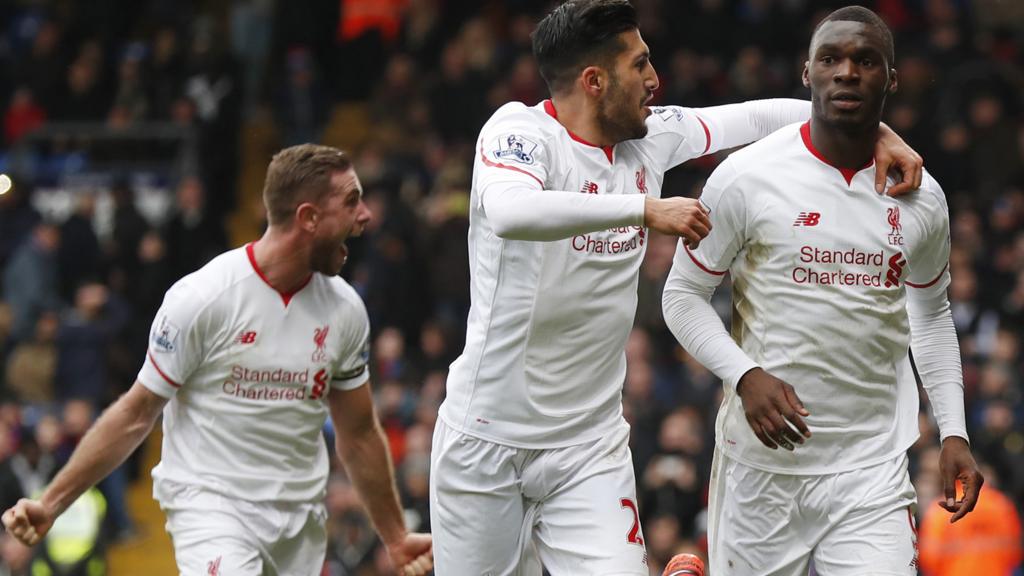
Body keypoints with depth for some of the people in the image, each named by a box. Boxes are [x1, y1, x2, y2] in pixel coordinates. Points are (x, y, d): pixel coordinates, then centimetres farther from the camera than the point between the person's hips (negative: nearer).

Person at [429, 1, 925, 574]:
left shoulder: (651, 135, 4)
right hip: (488, 437, -4)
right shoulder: (520, 130, -14)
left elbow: (760, 117, 14)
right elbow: (508, 211, -35)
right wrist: (647, 210, -36)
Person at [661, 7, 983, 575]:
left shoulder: (920, 197, 5)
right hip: (763, 461, -2)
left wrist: (953, 432, 11)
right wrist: (745, 376, -15)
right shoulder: (745, 177, -6)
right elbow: (683, 295, 1)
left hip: (872, 469, 2)